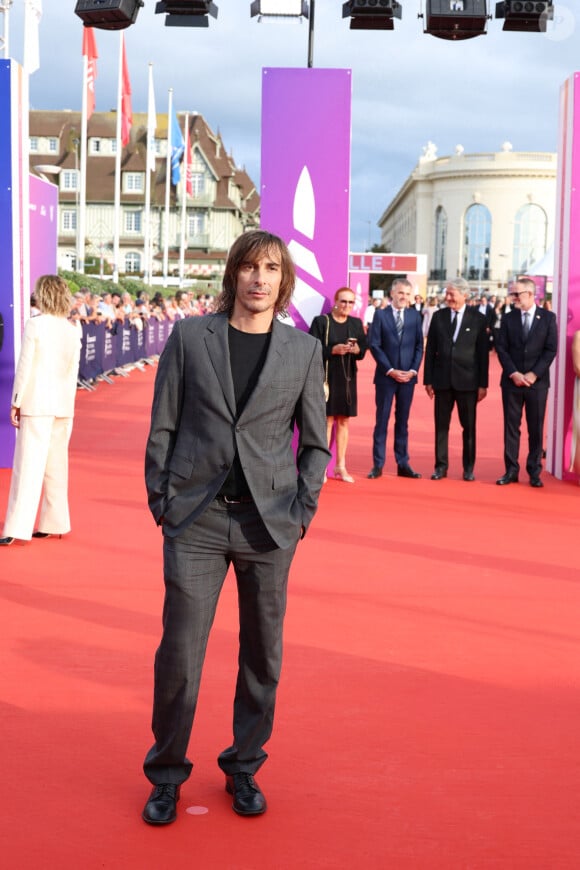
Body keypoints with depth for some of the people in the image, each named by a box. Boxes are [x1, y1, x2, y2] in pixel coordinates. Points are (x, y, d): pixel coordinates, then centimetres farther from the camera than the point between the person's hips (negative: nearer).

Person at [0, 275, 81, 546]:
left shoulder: (34, 325, -9)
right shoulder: (73, 329, 6)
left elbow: (25, 366, -10)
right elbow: (74, 370, 9)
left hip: (37, 403, -5)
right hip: (64, 405, 5)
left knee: (28, 465, -5)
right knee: (56, 465, 12)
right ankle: (55, 523, 19)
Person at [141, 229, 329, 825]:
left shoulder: (304, 350, 5)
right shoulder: (189, 336, 2)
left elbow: (315, 442, 11)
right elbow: (162, 427, 5)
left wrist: (302, 511, 2)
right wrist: (161, 502, 0)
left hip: (270, 522, 1)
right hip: (196, 520, -1)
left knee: (262, 652, 10)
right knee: (179, 653, 0)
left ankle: (243, 768, 29)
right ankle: (166, 775, 21)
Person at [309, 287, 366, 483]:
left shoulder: (356, 323, 9)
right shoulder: (321, 321, -3)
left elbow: (364, 349, 8)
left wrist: (357, 350, -14)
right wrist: (333, 350, -21)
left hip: (348, 378, 4)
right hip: (327, 376, -4)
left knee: (343, 421, 7)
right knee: (328, 420, -4)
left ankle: (341, 466, 14)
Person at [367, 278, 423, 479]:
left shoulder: (415, 316, 7)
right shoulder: (380, 315, -1)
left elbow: (419, 346, 6)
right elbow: (374, 345, -6)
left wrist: (413, 370, -6)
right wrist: (390, 370, -12)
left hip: (408, 376, 2)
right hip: (386, 375, -2)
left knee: (403, 421, 8)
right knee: (382, 420, 2)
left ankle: (403, 464, 12)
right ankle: (378, 464, 6)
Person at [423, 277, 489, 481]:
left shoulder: (478, 319, -1)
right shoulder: (438, 316, 5)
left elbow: (483, 353, -1)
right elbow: (430, 350, 6)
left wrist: (483, 384, -4)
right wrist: (428, 380, 2)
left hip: (467, 380, -2)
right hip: (442, 379, 2)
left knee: (469, 426, 6)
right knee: (441, 424, 5)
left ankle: (468, 468, 16)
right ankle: (441, 466, 14)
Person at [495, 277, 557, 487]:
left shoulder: (548, 318, 1)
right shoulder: (508, 318, 6)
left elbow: (551, 349, -3)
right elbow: (501, 349, 2)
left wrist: (533, 374, -12)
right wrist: (513, 373, -11)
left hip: (537, 381, -1)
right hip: (512, 381, 2)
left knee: (536, 428, 4)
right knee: (511, 427, 3)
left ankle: (534, 472, 11)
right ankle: (511, 470, 9)